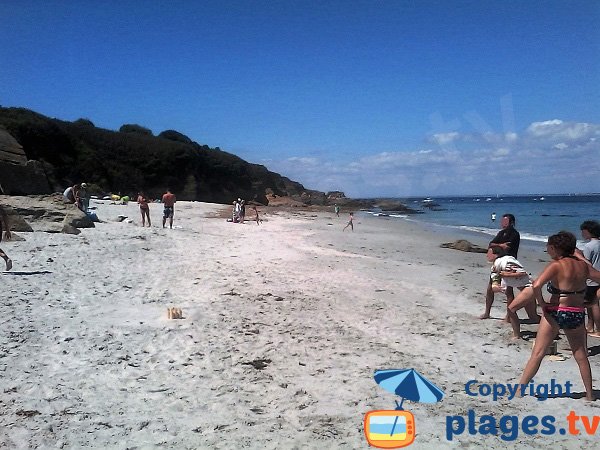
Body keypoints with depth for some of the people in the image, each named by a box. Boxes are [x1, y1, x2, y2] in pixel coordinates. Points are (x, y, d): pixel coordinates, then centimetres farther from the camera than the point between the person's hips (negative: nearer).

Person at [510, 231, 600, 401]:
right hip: (577, 315, 5)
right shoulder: (583, 265, 3)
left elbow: (536, 286, -27)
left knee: (537, 353, 1)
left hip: (555, 312, -5)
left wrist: (542, 303, -13)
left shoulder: (556, 265, -14)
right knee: (581, 355, 19)